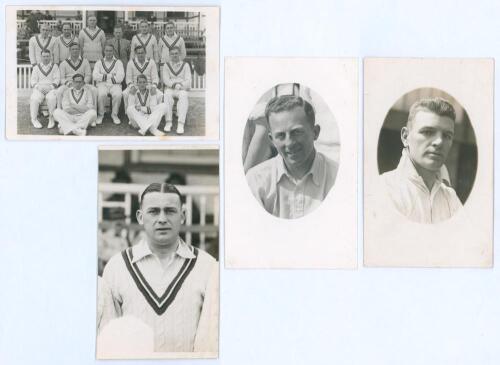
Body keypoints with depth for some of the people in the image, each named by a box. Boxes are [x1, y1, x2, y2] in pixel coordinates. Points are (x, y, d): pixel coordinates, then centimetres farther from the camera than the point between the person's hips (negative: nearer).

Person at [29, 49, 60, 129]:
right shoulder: (37, 67, 18)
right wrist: (39, 87, -11)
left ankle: (51, 119, -24)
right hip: (39, 89, 1)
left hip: (51, 89, -1)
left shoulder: (54, 66, 15)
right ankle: (34, 119, -21)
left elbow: (57, 79, 5)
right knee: (35, 99, -33)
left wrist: (51, 86, -13)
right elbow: (33, 80, 10)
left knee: (52, 98, -36)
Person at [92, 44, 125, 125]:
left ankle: (114, 114, -13)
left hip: (115, 84, 0)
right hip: (102, 84, 0)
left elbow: (120, 77, -3)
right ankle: (100, 114, -13)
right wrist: (111, 76, -6)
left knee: (118, 94, -33)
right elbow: (95, 76, -2)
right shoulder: (99, 63, 15)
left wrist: (105, 76, -5)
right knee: (101, 94, -33)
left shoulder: (118, 62, 12)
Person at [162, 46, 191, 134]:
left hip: (182, 89, -1)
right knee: (167, 95, -35)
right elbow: (166, 79, 2)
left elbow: (188, 80, 2)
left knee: (183, 96, -36)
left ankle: (181, 124, -44)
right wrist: (174, 85, -17)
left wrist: (180, 85, -18)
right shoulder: (166, 65, 14)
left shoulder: (185, 65, 11)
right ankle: (168, 122, -36)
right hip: (170, 88, 1)